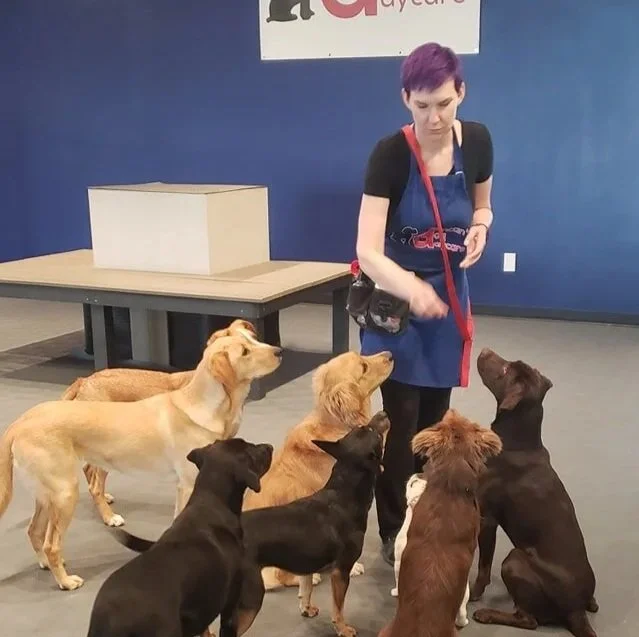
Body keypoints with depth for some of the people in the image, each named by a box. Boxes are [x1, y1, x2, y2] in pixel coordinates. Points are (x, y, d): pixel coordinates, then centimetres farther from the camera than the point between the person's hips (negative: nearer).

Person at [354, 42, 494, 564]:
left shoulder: (477, 141, -8)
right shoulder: (390, 154, -22)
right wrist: (411, 288, -49)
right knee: (402, 420, -3)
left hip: (448, 295, 5)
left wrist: (480, 228, -12)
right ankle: (395, 531, 14)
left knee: (435, 417, 13)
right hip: (394, 299, -4)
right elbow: (368, 251, -29)